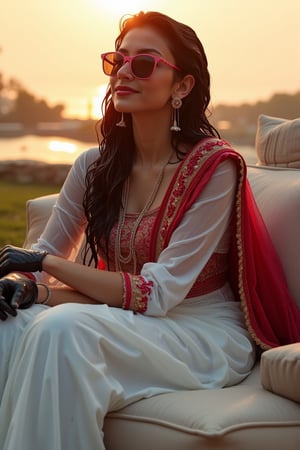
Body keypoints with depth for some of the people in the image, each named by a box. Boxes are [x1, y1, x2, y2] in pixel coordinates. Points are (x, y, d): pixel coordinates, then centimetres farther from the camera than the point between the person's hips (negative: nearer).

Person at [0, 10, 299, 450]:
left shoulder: (214, 166, -15)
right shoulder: (96, 165, 3)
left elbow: (157, 294, -19)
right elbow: (47, 252, 8)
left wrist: (47, 264, -18)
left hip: (209, 336, -5)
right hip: (126, 323, 5)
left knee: (64, 328, -31)